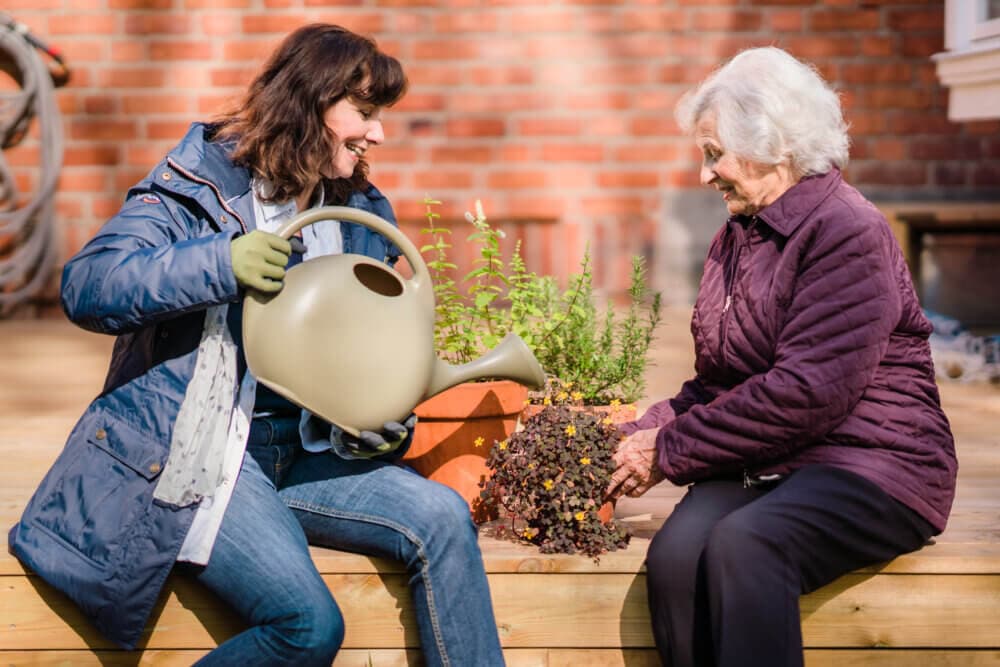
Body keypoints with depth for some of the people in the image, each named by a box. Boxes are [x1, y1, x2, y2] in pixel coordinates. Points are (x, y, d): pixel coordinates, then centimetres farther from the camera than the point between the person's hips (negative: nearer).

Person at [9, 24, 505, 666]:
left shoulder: (361, 216, 14)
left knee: (442, 517, -19)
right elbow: (84, 287, -16)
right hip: (187, 450, -6)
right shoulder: (201, 180, -5)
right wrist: (220, 264, -29)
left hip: (299, 448, 6)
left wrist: (384, 424, -2)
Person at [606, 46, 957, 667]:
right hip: (761, 465, 6)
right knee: (675, 554, -25)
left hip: (870, 461, -6)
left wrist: (669, 451, -15)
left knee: (743, 546, -35)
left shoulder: (848, 232, -11)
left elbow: (808, 391, -20)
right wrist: (641, 436, -2)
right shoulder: (737, 238, 16)